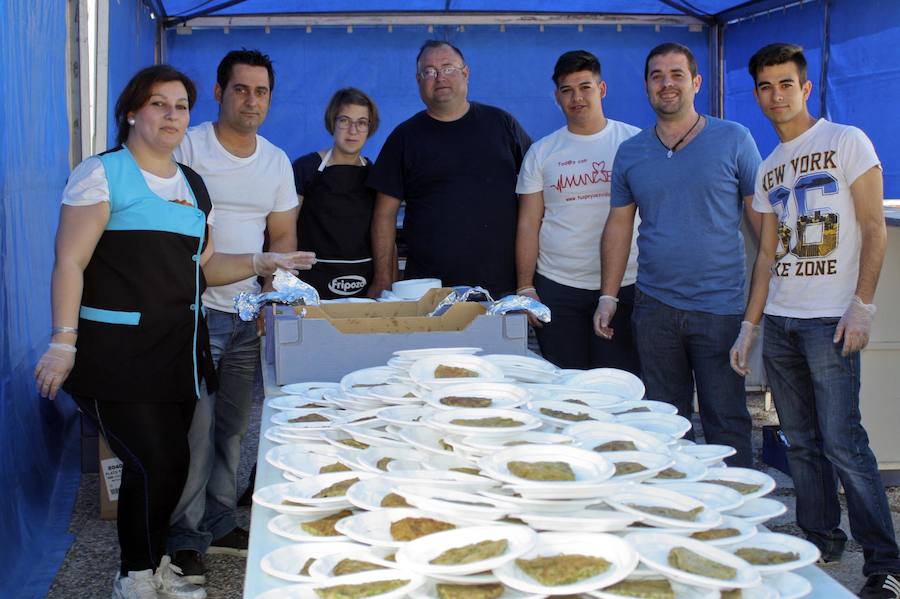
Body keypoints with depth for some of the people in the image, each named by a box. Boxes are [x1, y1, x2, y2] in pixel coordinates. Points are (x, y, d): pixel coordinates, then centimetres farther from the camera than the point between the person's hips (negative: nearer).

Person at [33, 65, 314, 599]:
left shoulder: (192, 185, 16)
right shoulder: (103, 174, -6)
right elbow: (70, 262, -11)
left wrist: (260, 264, 6)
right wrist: (64, 343, -19)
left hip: (178, 348, 7)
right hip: (117, 351, -7)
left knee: (171, 463, 10)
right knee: (155, 463, -8)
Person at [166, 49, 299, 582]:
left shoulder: (277, 160, 11)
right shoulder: (188, 147, -6)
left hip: (250, 313, 6)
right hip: (197, 309, -5)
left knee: (234, 427, 12)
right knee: (196, 428, -6)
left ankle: (220, 523, 25)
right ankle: (187, 538, 6)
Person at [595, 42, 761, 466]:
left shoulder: (733, 141, -1)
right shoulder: (630, 153, 9)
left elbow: (763, 219, 0)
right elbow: (618, 227, 12)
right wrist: (608, 296, 6)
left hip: (721, 307, -3)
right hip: (654, 307, 3)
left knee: (727, 421, 2)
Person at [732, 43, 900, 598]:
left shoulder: (846, 141, -1)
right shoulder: (768, 169, 16)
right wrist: (749, 326, 13)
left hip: (830, 320, -6)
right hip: (779, 321, 6)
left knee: (843, 442, -10)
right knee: (802, 443, 9)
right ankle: (821, 542, 22)